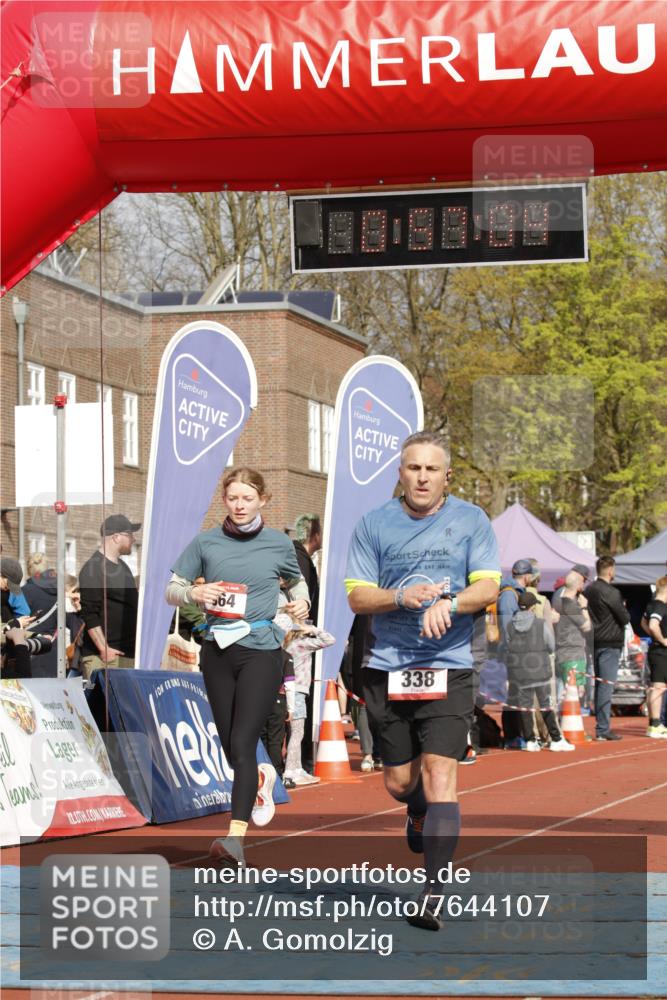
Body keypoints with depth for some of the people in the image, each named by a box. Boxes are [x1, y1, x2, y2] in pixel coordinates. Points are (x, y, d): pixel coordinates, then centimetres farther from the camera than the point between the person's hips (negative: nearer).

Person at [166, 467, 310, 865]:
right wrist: (194, 593, -14)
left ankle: (237, 836, -19)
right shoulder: (206, 543, 4)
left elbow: (298, 580, 22)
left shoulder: (279, 544, 3)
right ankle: (262, 778, 45)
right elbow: (171, 590, 8)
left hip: (262, 650, -3)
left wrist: (302, 600, 0)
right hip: (218, 650, 3)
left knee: (243, 743, -15)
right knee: (231, 748, 10)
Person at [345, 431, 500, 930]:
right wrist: (401, 597, -16)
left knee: (439, 772, -13)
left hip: (449, 668, -2)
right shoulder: (374, 524, 6)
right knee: (399, 783, 8)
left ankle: (433, 892, -10)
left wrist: (447, 603, -22)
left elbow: (489, 588, -3)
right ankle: (421, 812, 46)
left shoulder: (472, 520, 4)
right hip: (387, 668, 2)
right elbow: (357, 596, 3)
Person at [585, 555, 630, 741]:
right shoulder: (611, 593, -15)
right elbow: (625, 618, -10)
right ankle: (603, 729, -7)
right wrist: (623, 610, 9)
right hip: (610, 644, -8)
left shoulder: (588, 591, 8)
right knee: (606, 686, -6)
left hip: (594, 642, 8)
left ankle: (601, 725, 17)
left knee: (598, 684, 14)